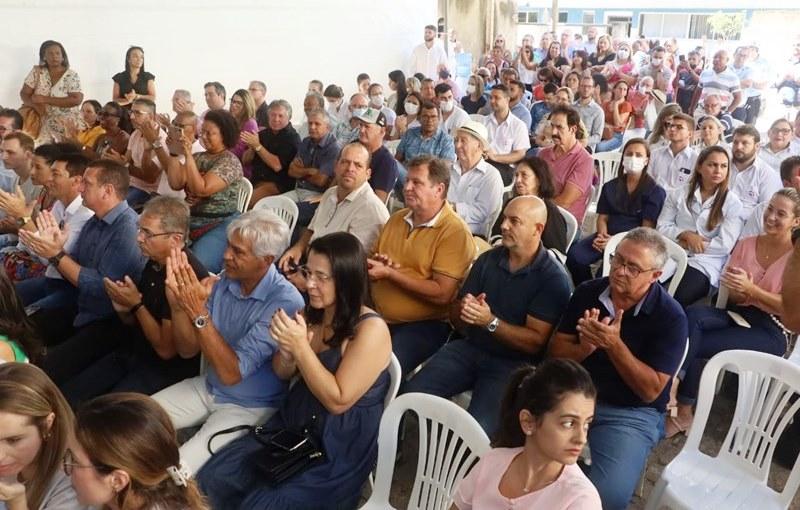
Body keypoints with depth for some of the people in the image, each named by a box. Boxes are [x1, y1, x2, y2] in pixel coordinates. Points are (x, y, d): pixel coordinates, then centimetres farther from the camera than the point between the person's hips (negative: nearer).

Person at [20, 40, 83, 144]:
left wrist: (46, 99, -18)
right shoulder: (37, 72, 3)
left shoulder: (72, 75, -6)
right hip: (44, 125, 2)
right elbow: (24, 94, 3)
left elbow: (76, 100, -17)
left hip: (68, 125, -2)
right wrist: (36, 105, -19)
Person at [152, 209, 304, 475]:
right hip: (208, 388, 7)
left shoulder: (285, 302, -25)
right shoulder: (224, 282, -6)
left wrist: (199, 312, -30)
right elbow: (187, 350, -1)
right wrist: (177, 304, -19)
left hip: (250, 407, -6)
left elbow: (232, 373, -26)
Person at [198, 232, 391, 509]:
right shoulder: (312, 313, 2)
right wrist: (286, 349, -13)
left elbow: (338, 401, -21)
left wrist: (301, 347, -25)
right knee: (213, 478, -7)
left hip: (338, 450, -6)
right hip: (292, 426, 7)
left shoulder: (371, 329, -20)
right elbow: (283, 374, 9)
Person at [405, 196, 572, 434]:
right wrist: (463, 310, -15)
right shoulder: (487, 259, 8)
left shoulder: (554, 278, -7)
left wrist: (490, 322, -23)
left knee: (476, 427, -27)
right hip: (468, 347, 5)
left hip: (512, 362, -4)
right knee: (412, 394, -17)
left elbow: (535, 342, -12)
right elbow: (455, 316, 9)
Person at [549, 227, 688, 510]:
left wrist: (613, 344, -26)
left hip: (631, 413, -3)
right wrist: (584, 348, -21)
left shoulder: (670, 317, -12)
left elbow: (650, 390, -14)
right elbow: (555, 353, 2)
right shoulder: (587, 292, -1)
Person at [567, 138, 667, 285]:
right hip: (608, 236, 4)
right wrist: (602, 235, -9)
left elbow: (647, 228, -3)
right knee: (574, 256, -25)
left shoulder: (655, 192, 4)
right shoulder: (610, 187, 19)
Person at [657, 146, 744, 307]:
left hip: (705, 263, -2)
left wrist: (687, 245, -6)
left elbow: (725, 245, -5)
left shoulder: (732, 203, 4)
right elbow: (662, 227, 7)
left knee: (675, 301, -30)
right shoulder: (678, 193, 12)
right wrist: (686, 234, -11)